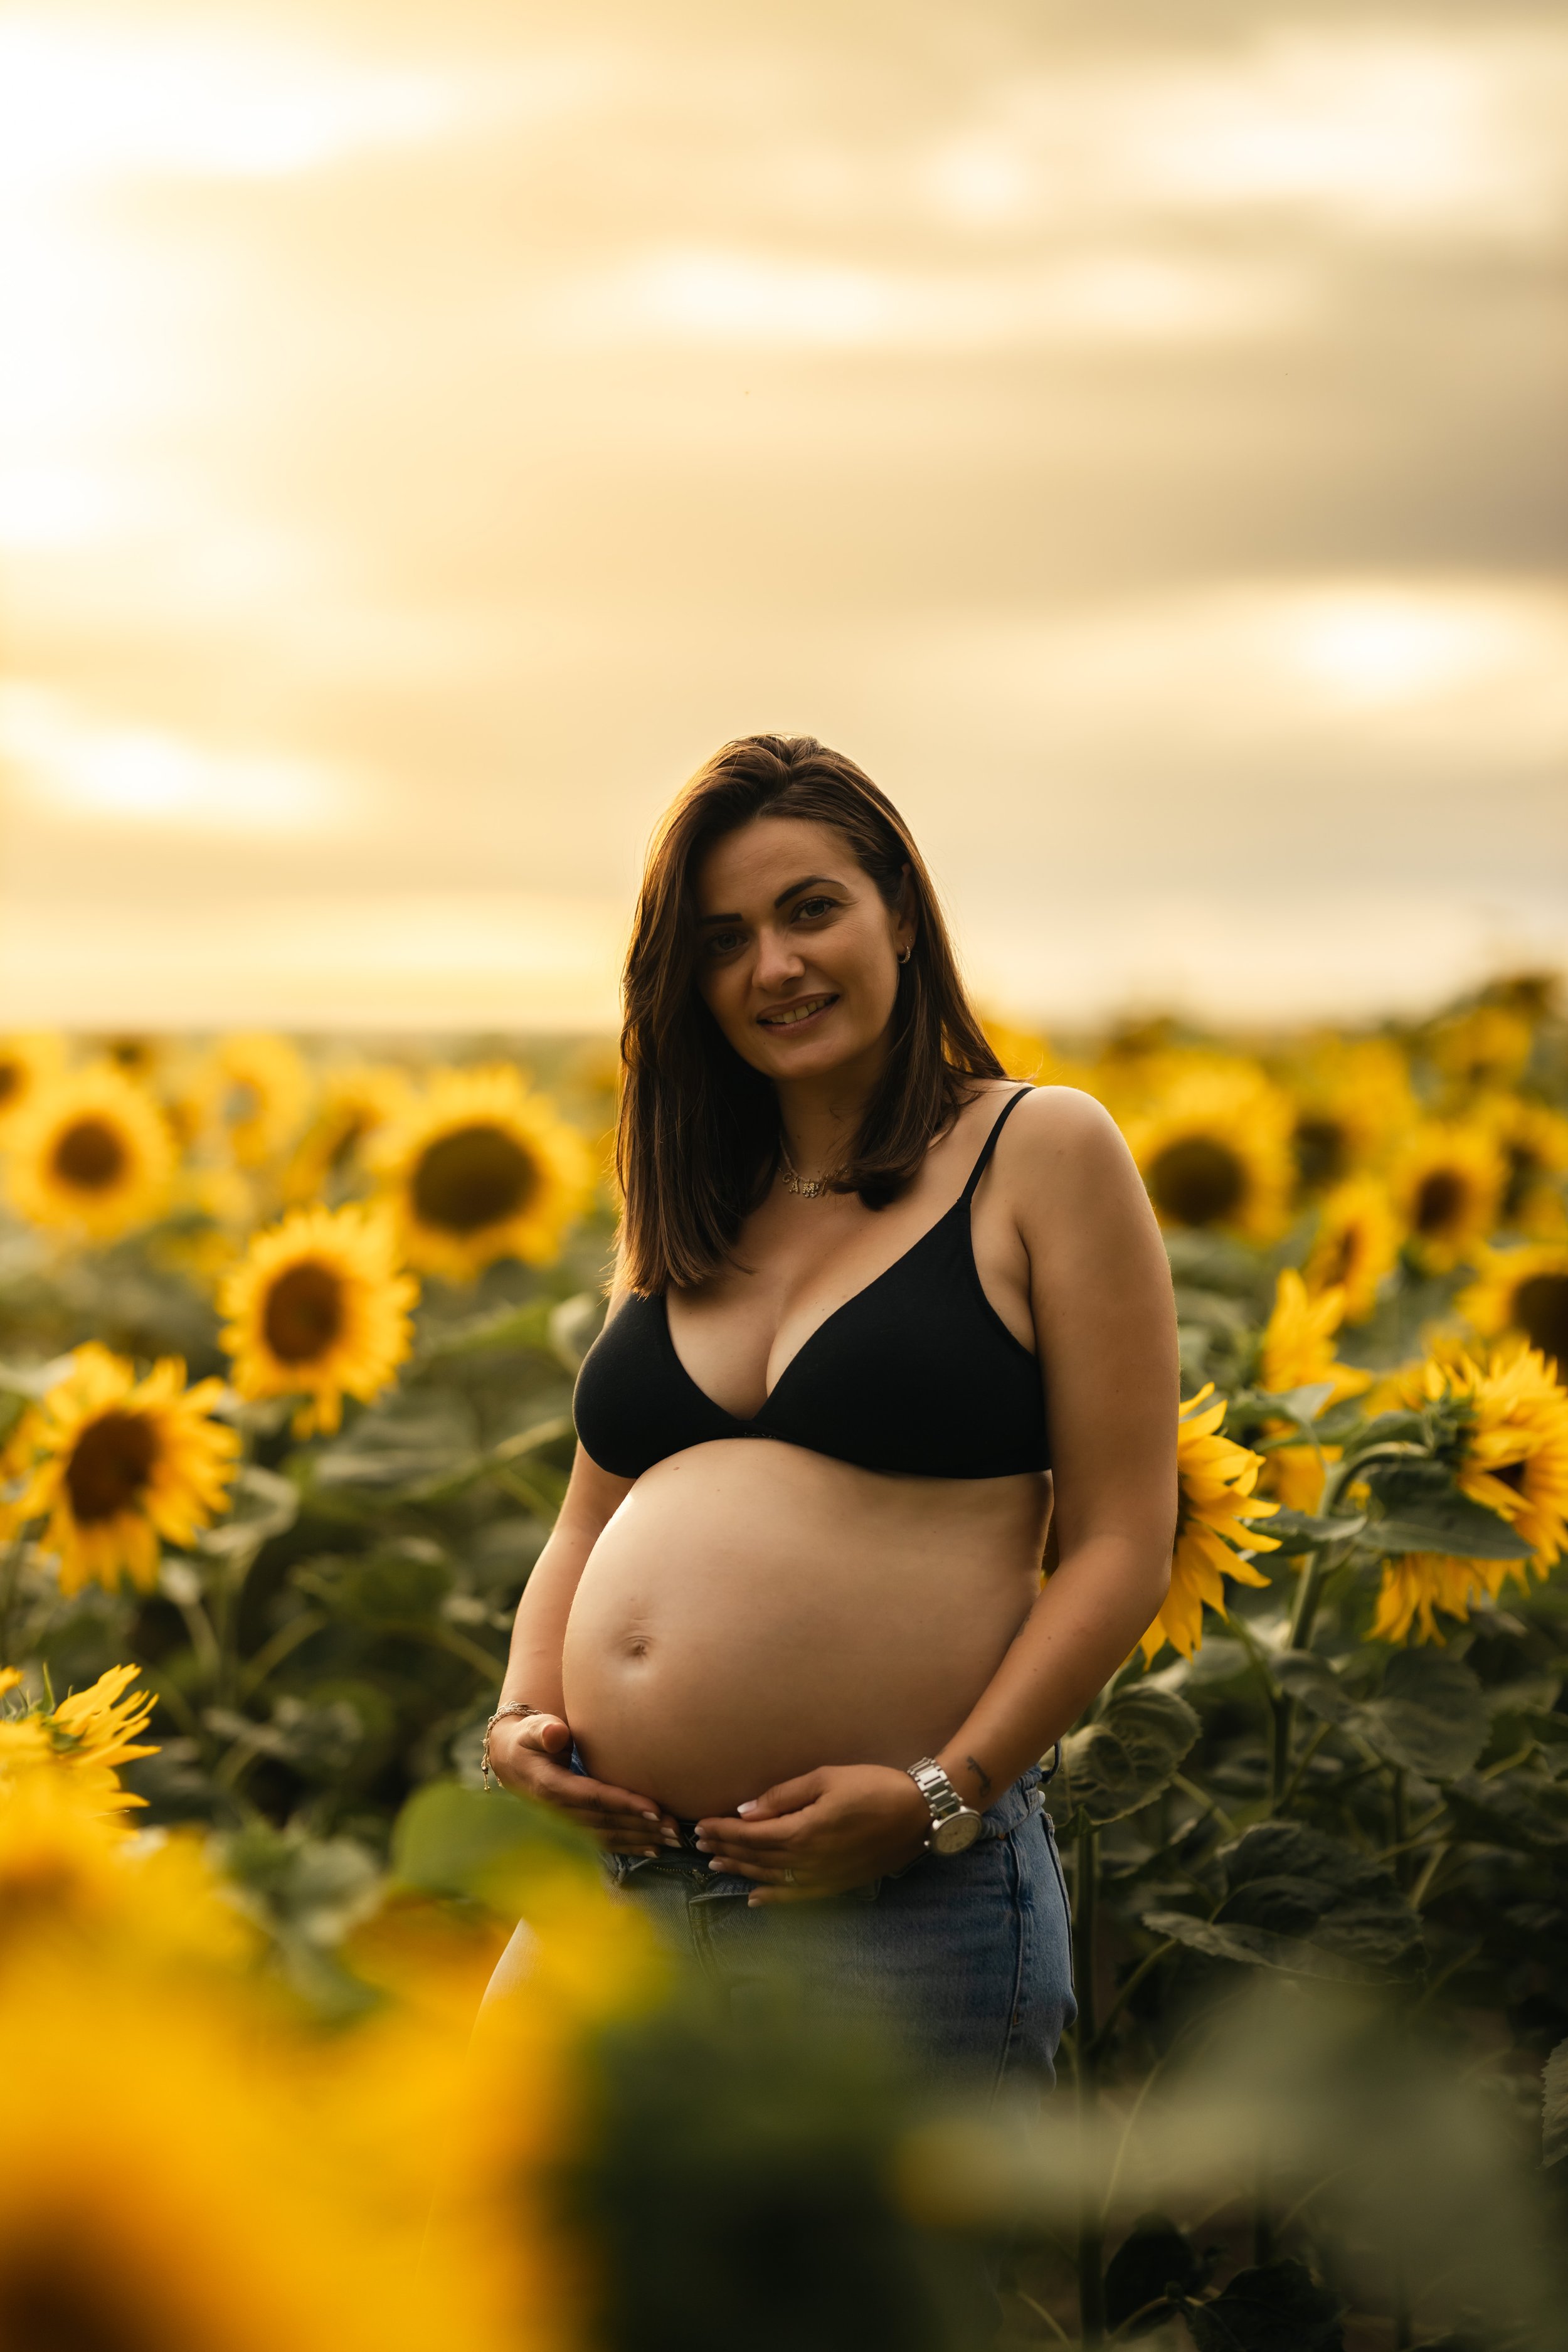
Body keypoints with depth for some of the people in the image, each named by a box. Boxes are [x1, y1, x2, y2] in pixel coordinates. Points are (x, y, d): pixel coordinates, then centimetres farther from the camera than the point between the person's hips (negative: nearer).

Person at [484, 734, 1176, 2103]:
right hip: (617, 1878, 6)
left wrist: (940, 1797, -15)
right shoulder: (683, 1212, 16)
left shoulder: (1042, 1153, -1)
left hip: (901, 1906, -5)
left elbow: (1122, 1548, -5)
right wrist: (523, 1716, 2)